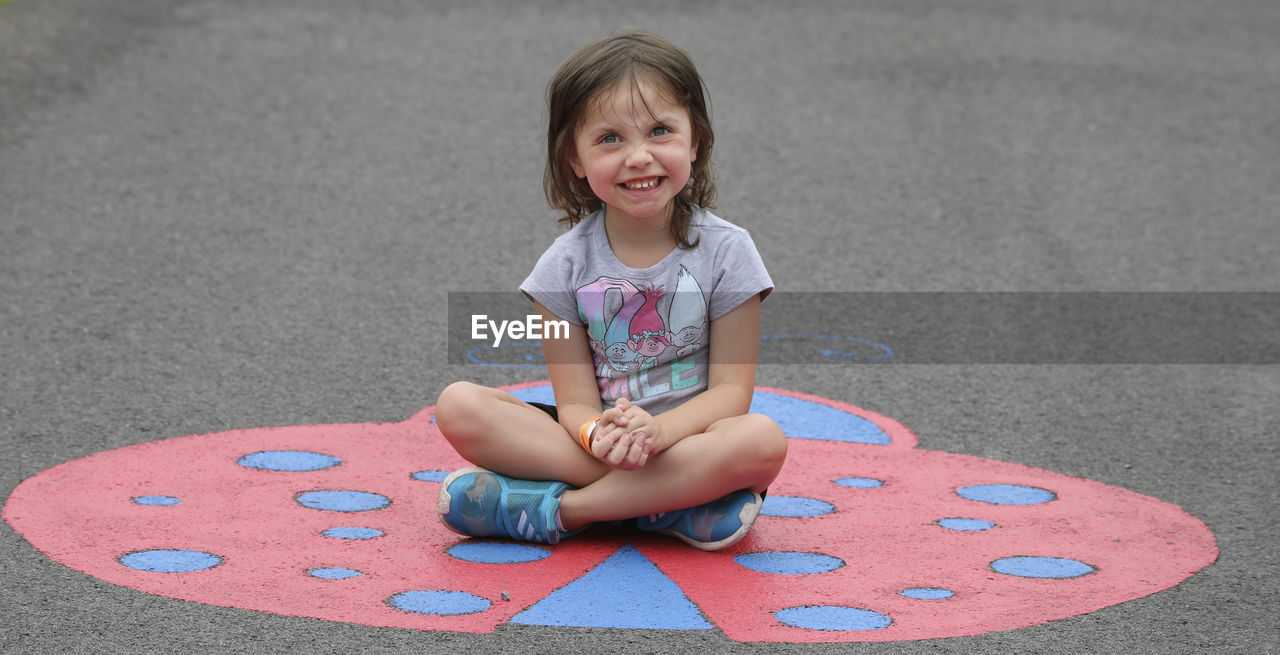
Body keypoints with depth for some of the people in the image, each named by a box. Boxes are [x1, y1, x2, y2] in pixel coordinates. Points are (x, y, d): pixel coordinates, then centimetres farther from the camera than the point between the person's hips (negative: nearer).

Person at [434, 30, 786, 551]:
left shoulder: (724, 251, -4)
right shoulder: (568, 264, -1)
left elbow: (731, 390, -8)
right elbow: (575, 401, -5)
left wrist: (657, 431, -28)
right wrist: (600, 435, -31)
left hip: (691, 438, -2)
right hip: (600, 444, 2)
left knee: (762, 441, -35)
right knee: (459, 406, -19)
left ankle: (555, 511, -27)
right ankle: (671, 504, -27)